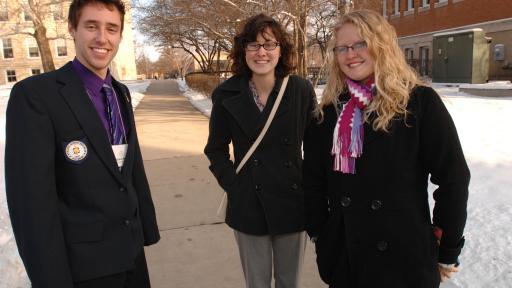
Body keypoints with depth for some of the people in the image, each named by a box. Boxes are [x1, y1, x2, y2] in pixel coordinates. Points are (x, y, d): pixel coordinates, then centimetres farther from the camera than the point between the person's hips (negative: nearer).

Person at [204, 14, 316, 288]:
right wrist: (232, 186, -4)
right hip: (248, 206, 0)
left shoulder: (301, 90, -7)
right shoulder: (227, 94, -6)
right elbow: (216, 149, 5)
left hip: (292, 203, 0)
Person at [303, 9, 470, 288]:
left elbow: (453, 177, -7)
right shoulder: (330, 110, 2)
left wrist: (448, 251, -3)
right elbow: (313, 178, 5)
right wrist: (318, 234, 3)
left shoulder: (420, 102, -9)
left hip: (405, 255, -3)